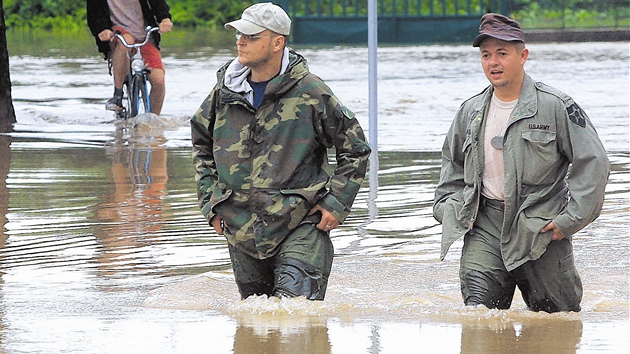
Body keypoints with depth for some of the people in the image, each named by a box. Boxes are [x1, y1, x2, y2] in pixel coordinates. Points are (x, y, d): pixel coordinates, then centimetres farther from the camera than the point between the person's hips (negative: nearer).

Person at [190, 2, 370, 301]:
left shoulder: (310, 92, -7)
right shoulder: (225, 91, 4)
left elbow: (355, 148, 2)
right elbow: (202, 144, 22)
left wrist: (336, 203, -5)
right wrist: (210, 203, 13)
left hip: (300, 225, -4)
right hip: (241, 228, 4)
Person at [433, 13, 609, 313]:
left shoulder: (556, 106, -7)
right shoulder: (471, 111, 9)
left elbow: (592, 163, -7)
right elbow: (452, 161, 26)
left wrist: (570, 220, -12)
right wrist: (448, 206, 11)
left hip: (540, 227, -3)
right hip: (486, 225, 4)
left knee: (558, 316, 7)